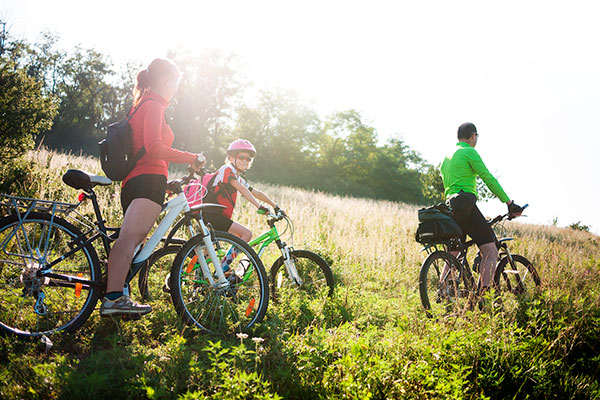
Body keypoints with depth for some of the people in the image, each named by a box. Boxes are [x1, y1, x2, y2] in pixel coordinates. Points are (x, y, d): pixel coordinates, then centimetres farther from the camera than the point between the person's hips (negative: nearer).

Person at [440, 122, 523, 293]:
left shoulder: (447, 157, 23)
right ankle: (482, 295, -20)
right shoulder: (469, 152, -3)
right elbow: (489, 179, -8)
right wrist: (509, 203, -5)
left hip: (450, 208, 9)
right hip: (466, 207, -9)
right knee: (491, 252, -7)